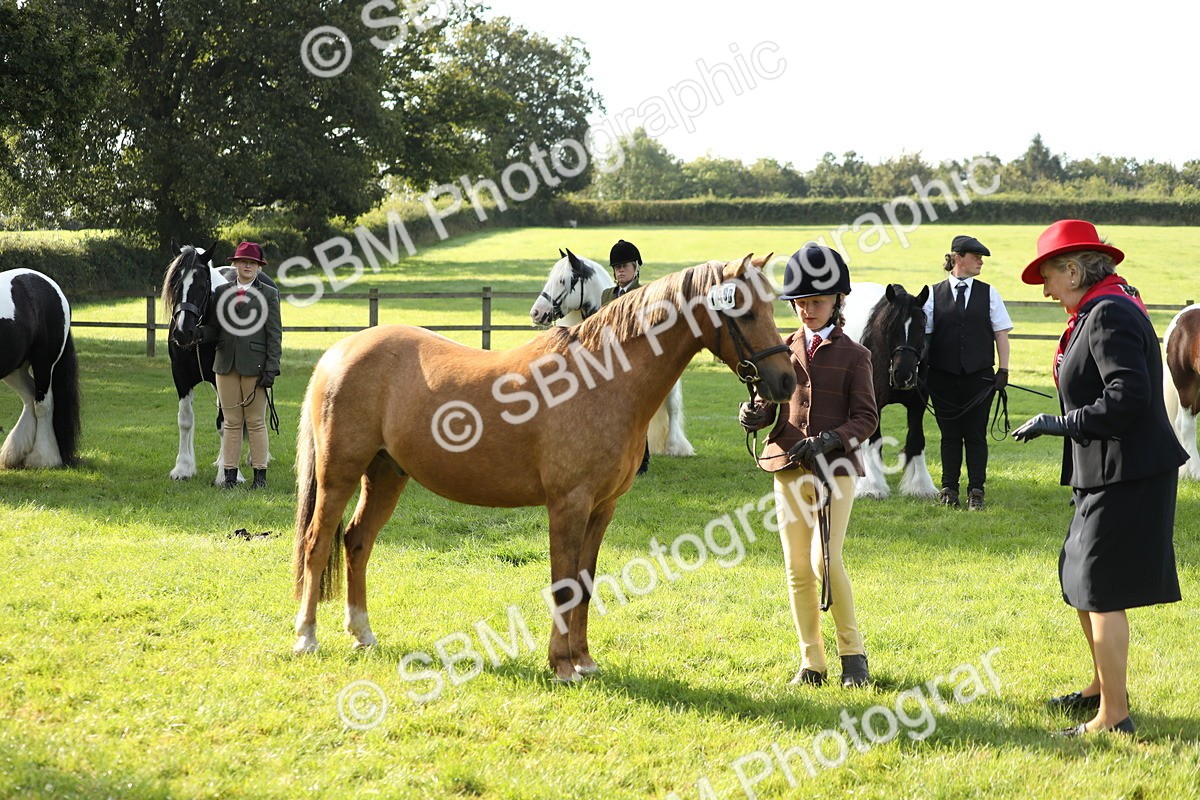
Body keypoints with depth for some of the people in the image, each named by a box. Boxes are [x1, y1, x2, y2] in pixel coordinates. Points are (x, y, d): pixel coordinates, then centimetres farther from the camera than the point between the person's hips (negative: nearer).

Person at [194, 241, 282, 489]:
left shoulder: (269, 294, 2)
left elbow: (275, 335, -2)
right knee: (231, 422, 7)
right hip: (226, 365, 3)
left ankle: (260, 475, 8)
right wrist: (202, 333, -13)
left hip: (254, 366, -3)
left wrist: (271, 369, -10)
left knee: (256, 422, 2)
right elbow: (215, 328, 11)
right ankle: (230, 475, 11)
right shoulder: (221, 292, 11)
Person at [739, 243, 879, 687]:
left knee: (826, 562, -12)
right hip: (789, 468, 4)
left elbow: (866, 417, -3)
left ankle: (853, 652, 5)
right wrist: (754, 414, -13)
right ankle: (811, 661, 13)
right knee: (797, 568, 5)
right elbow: (769, 400, 11)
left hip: (836, 468, -4)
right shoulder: (784, 349, 11)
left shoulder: (853, 355, 1)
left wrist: (831, 440, -19)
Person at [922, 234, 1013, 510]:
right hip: (943, 375, 0)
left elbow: (1001, 333, 5)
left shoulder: (989, 293, 5)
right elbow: (924, 333, 3)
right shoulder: (934, 294, 2)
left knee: (976, 434, 2)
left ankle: (976, 491, 8)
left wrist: (1003, 370, -2)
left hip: (979, 375, 0)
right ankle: (949, 490, 16)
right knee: (950, 433, 7)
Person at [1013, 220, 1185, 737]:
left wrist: (1062, 424, -19)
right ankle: (1102, 687, 36)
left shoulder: (1109, 315, -18)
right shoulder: (1099, 312, 14)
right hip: (1106, 473, 11)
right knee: (1078, 581, 21)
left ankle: (1114, 716, 2)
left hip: (1125, 476, -11)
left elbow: (1128, 395, -26)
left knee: (1101, 593, -5)